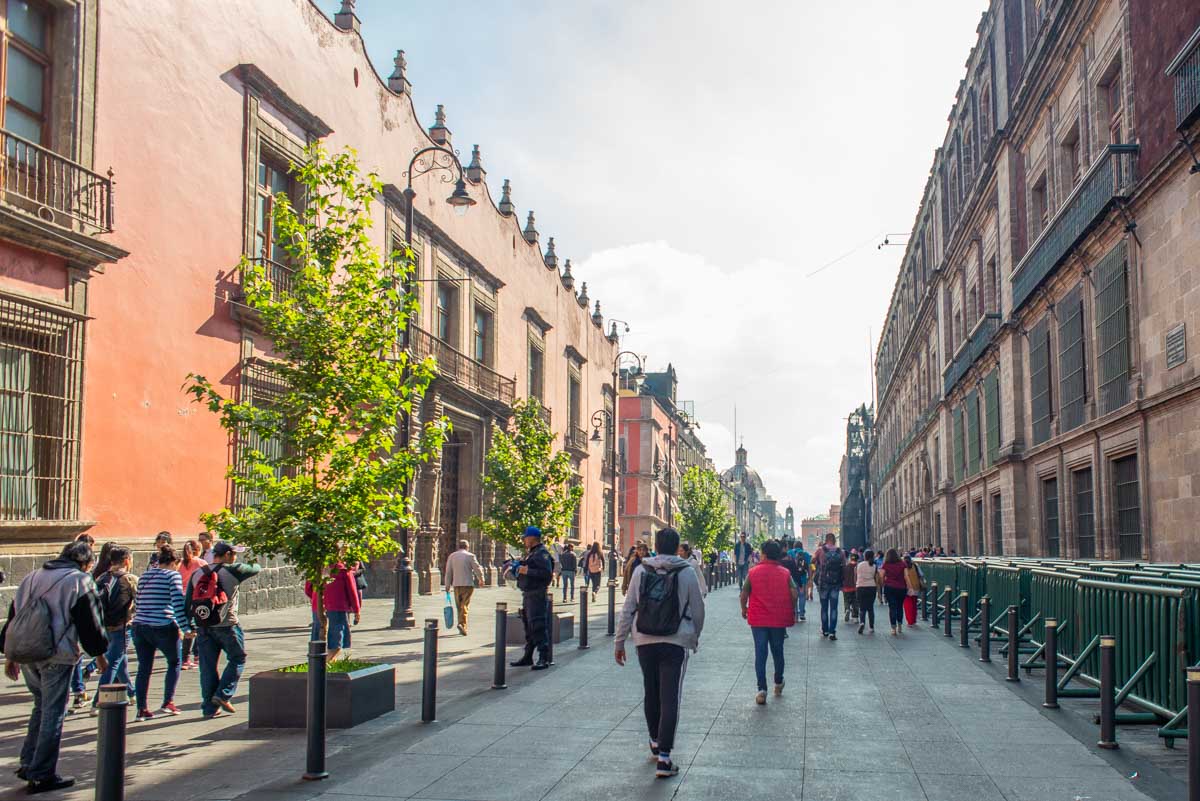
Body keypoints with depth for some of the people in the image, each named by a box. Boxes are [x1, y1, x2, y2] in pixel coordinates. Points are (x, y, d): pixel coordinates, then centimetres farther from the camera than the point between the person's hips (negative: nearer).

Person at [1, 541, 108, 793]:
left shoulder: (32, 577, 17)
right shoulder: (80, 581, -4)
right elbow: (90, 621, -5)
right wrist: (99, 654, 6)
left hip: (24, 651, 7)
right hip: (57, 655, -7)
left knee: (41, 706, 22)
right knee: (53, 712, 1)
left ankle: (28, 764, 21)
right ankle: (42, 775, 4)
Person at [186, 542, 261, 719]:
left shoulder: (197, 574, 8)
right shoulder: (233, 571, -8)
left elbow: (188, 603, 8)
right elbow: (256, 569, 7)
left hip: (204, 627, 5)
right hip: (227, 625, -5)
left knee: (207, 667, 9)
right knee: (237, 659, 12)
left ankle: (209, 707, 12)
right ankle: (223, 695, 0)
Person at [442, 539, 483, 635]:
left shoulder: (452, 556, 8)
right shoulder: (470, 556, -3)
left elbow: (448, 572, 8)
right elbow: (477, 569, -1)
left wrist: (447, 586, 13)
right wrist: (481, 579, 16)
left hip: (456, 584, 4)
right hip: (468, 584, -4)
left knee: (459, 606, 12)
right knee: (465, 605, -5)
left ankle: (462, 627, 16)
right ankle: (462, 624, -22)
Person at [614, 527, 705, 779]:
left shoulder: (641, 570, -1)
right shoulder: (686, 573, -5)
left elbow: (628, 609, 1)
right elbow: (698, 610, 3)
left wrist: (620, 642, 8)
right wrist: (695, 636, 20)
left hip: (645, 642, 3)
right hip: (675, 643, -2)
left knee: (651, 694, 19)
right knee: (670, 700, -1)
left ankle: (656, 744, 34)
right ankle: (663, 758, -5)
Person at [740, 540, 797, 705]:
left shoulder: (753, 572, -5)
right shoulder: (785, 573, -3)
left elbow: (744, 593, -4)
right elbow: (794, 593, -7)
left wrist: (744, 609, 13)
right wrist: (792, 611, 7)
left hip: (758, 619, -1)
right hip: (779, 619, 1)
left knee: (760, 653, 0)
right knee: (778, 651, 18)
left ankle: (762, 689, -10)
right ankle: (778, 683, 33)